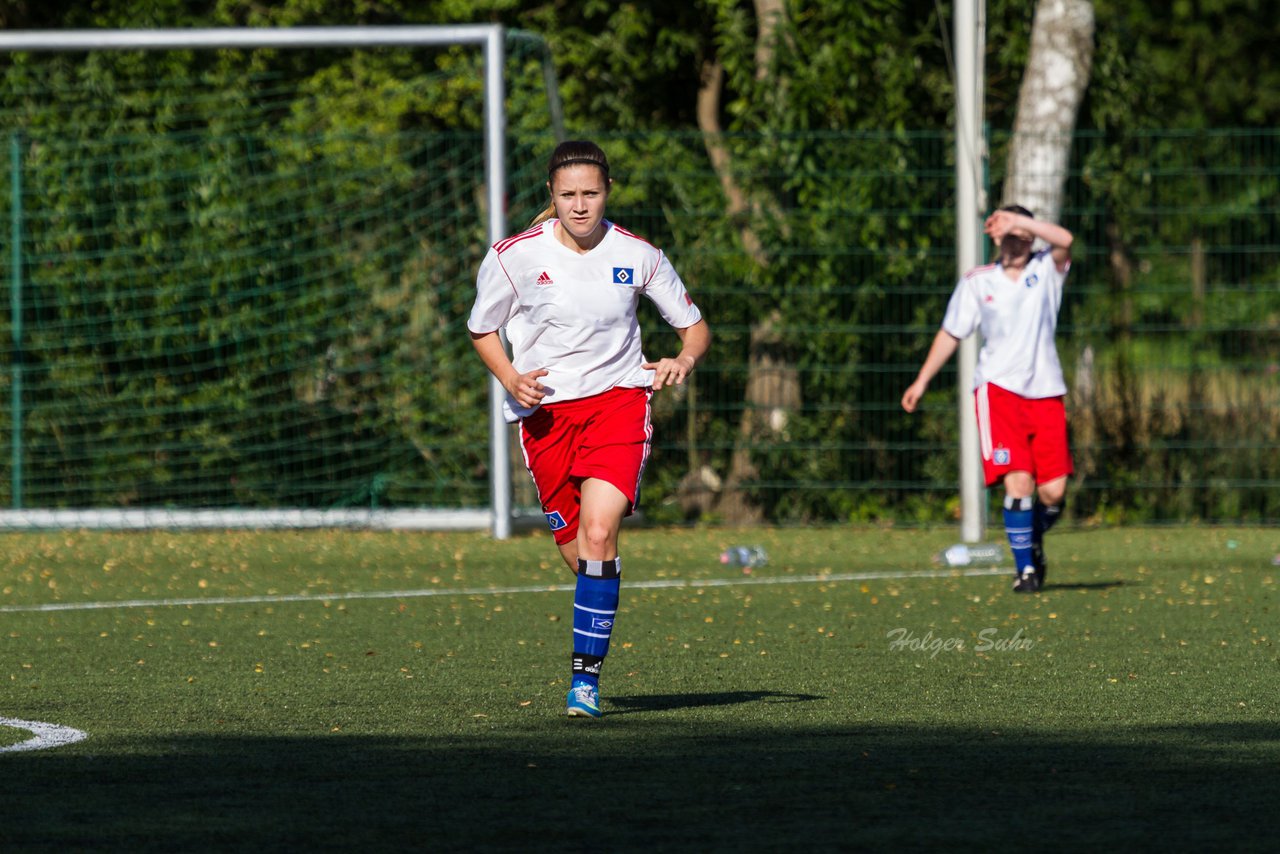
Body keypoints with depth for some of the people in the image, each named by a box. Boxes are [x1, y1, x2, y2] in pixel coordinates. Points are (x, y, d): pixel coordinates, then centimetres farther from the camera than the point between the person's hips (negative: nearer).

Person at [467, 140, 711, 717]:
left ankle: (587, 675, -16)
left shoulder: (637, 256, -2)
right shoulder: (516, 256, -4)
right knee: (577, 554, 1)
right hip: (545, 410, 1)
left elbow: (695, 326, 10)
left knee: (598, 535, -20)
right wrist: (511, 379, -8)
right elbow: (482, 329, 11)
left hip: (618, 399, -1)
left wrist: (684, 360, -13)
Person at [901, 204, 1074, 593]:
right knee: (1018, 482, -16)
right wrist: (921, 382, 14)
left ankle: (1033, 542, 29)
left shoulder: (1046, 270, 5)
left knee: (1053, 491, -3)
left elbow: (1064, 240, -17)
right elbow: (951, 334, 15)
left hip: (1045, 391, 1)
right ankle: (1024, 568, -3)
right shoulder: (977, 281, 7)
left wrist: (1017, 219, -21)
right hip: (998, 388, -1)